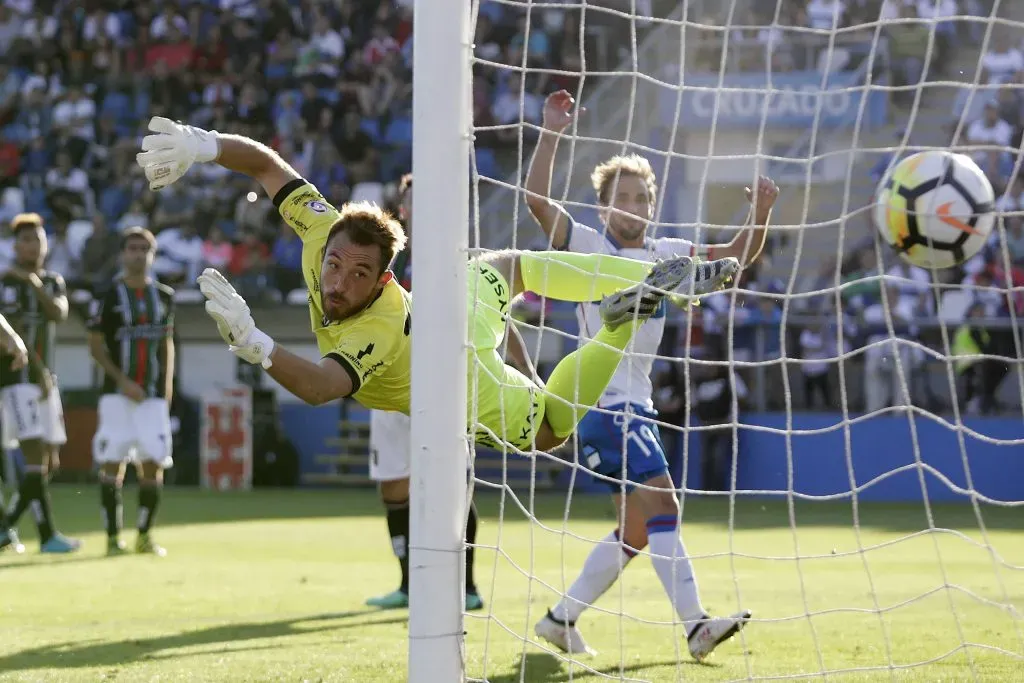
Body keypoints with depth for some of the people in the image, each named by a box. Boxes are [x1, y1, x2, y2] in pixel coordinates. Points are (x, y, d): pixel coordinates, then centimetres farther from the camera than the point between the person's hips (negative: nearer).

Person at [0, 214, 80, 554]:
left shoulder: (53, 282, 15)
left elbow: (59, 313, -6)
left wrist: (35, 283, -17)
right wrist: (41, 373, -18)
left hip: (45, 380, 8)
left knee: (48, 460, 8)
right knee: (35, 456, -13)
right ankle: (47, 535, -14)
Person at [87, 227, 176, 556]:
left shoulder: (164, 296, 11)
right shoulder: (108, 296, -1)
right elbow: (96, 346, -3)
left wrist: (167, 383, 6)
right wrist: (122, 381, -13)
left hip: (153, 396, 3)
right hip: (117, 393, -3)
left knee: (154, 464, -2)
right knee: (113, 464, -3)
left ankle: (144, 535, 9)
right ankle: (113, 536, 3)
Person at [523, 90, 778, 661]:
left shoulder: (667, 255, 14)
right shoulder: (588, 247, -2)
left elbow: (738, 256, 13)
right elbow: (538, 200, -16)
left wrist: (761, 214, -5)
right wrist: (552, 133, -22)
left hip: (638, 407, 8)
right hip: (605, 404, -8)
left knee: (636, 532, 10)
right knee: (661, 506, -19)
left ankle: (563, 618, 20)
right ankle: (696, 625, -24)